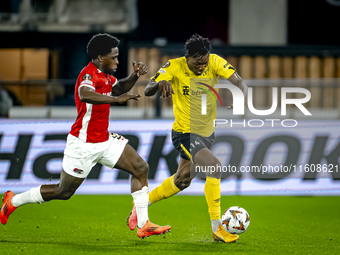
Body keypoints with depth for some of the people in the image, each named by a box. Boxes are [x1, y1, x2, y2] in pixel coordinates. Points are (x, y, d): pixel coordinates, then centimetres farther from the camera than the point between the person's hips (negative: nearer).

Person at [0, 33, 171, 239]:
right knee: (63, 192, 3)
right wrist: (117, 99, -46)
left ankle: (143, 225, 0)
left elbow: (119, 88, 27)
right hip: (83, 144, -9)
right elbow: (84, 95, -45)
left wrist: (135, 76, 8)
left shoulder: (104, 74, 6)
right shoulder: (89, 74, -22)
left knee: (141, 168, -1)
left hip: (104, 141, 9)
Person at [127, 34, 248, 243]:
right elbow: (147, 91, -20)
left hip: (207, 133, 6)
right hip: (184, 133, -6)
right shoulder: (174, 67, -16)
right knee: (214, 166, -26)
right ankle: (217, 228, -19)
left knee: (182, 181, 18)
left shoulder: (215, 62, -10)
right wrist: (160, 84, -43)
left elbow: (239, 82, -19)